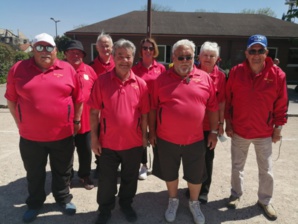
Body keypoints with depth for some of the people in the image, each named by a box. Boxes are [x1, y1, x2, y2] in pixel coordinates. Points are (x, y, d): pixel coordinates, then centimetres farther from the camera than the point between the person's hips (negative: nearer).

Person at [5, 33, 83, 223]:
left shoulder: (67, 69, -2)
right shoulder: (18, 69, -2)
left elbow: (78, 98, 3)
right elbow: (11, 100, 5)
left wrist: (76, 120, 5)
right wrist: (20, 123, 5)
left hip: (63, 134, 0)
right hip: (30, 136, 1)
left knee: (62, 171, 18)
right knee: (34, 173, 20)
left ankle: (64, 198, 41)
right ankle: (35, 203, 42)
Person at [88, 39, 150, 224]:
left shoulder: (141, 84, -4)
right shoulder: (102, 81, -7)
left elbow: (144, 114, 2)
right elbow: (94, 112, -4)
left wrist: (144, 136, 4)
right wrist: (94, 138, -4)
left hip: (133, 142, 1)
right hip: (108, 142, -1)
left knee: (130, 178, 20)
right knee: (106, 180, 15)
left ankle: (126, 204, 46)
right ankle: (105, 209, 40)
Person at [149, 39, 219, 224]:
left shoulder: (205, 78, -2)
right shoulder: (162, 79, -4)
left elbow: (213, 108, 3)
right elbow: (153, 108, 1)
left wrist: (214, 132, 3)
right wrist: (152, 132, 2)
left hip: (195, 140, 1)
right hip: (166, 139, 0)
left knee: (196, 176, 17)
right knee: (170, 174, 19)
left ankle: (194, 203, 43)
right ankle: (173, 201, 45)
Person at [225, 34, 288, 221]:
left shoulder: (277, 74, -10)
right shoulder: (236, 72, -8)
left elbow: (281, 105, -3)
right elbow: (228, 100, -2)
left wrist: (278, 128, -1)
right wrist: (228, 123, -2)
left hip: (264, 133, 0)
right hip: (239, 130, 1)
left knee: (266, 170, 14)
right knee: (237, 166, 17)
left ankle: (265, 201, 37)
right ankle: (236, 194, 39)